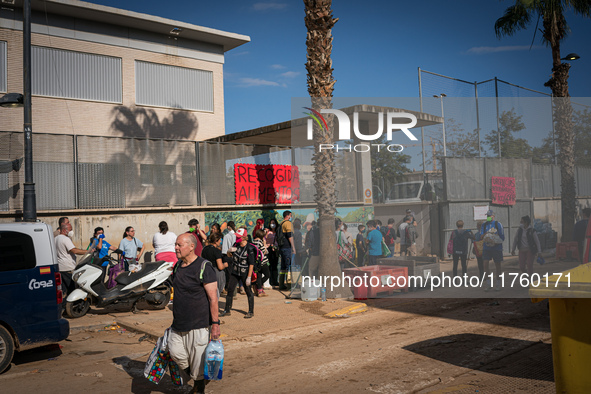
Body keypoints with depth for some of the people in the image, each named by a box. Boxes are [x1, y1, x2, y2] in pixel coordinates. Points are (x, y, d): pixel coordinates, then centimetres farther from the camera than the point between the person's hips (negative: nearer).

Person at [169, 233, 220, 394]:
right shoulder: (178, 266, 10)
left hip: (199, 324, -6)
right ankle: (190, 372, 26)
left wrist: (215, 323, -17)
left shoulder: (204, 267, -13)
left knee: (198, 360, 2)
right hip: (179, 324, 7)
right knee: (175, 352, -1)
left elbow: (213, 298, -14)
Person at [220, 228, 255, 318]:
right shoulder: (236, 245, 1)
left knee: (248, 291, 3)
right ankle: (227, 310, 21)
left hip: (245, 273, -6)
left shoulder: (249, 248, -18)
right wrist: (230, 251, -8)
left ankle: (251, 312, 16)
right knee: (230, 290, 9)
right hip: (235, 272, 7)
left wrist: (249, 277, -21)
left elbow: (251, 264, -19)